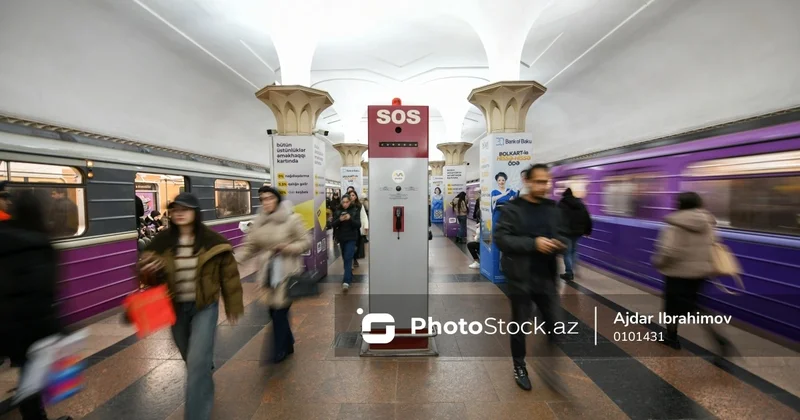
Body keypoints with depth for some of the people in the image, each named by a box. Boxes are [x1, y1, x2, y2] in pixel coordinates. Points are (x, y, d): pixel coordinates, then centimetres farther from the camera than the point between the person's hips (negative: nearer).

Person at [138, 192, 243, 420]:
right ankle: (205, 387, 55)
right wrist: (148, 272, -22)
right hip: (175, 307, 4)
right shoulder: (161, 242, -4)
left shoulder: (212, 241, -12)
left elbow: (229, 274, -5)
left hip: (204, 306, -4)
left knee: (198, 362, -8)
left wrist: (233, 306, -2)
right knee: (190, 358, 23)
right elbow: (147, 275, 4)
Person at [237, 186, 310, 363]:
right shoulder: (258, 222, 5)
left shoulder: (292, 219, -10)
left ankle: (280, 349, 20)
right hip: (269, 271, 6)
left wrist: (287, 247, -21)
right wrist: (236, 260, -11)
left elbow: (306, 242, -7)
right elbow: (250, 246, 5)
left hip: (287, 271, -5)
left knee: (279, 309, -3)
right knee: (274, 309, 15)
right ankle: (288, 343, 37)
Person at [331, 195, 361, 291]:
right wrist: (339, 219, -21)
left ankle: (346, 281, -15)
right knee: (345, 259, 14)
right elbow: (333, 225, -2)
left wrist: (350, 219, -26)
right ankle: (350, 276, 33)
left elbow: (358, 225, -9)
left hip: (351, 238, -4)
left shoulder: (355, 211, -5)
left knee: (348, 259, -12)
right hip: (342, 238, 4)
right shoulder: (338, 211, 2)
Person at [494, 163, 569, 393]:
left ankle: (548, 365, 36)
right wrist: (533, 243, -24)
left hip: (546, 277, 4)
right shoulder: (511, 208, -9)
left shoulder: (553, 209, 6)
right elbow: (501, 238, -16)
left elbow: (561, 236, 14)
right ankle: (520, 368, 35)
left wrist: (558, 243, -10)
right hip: (520, 277, -4)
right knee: (519, 325, 12)